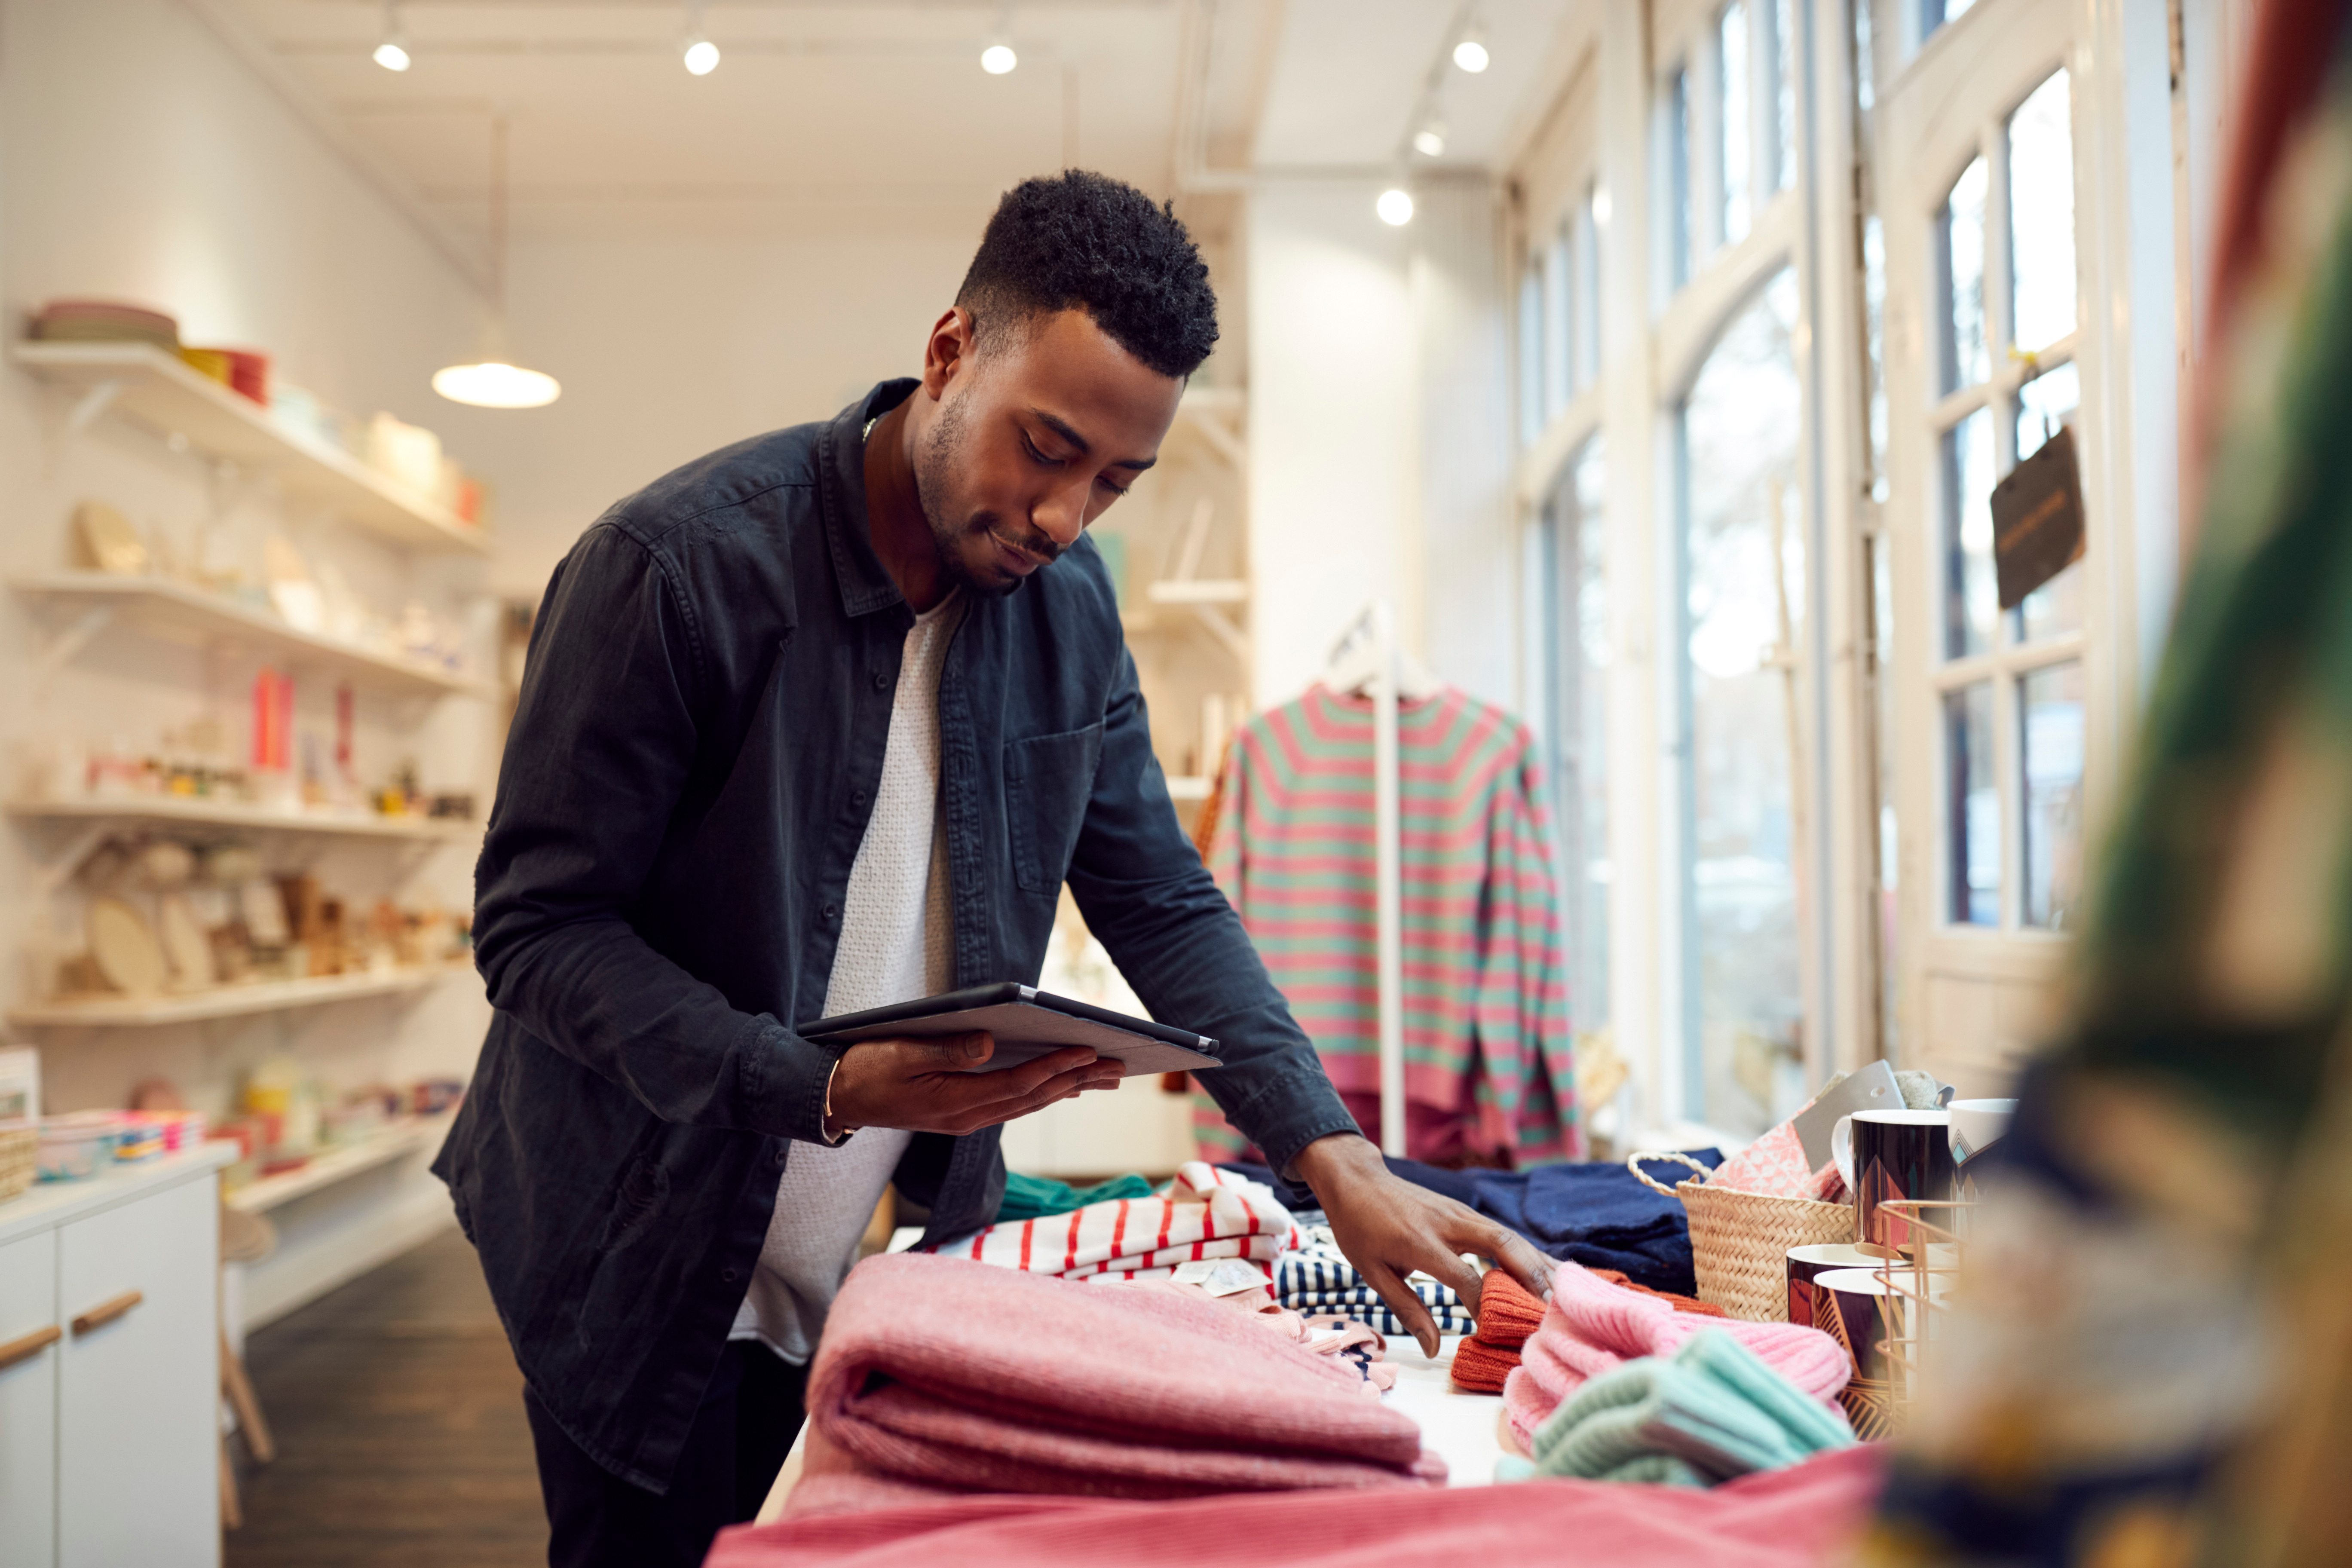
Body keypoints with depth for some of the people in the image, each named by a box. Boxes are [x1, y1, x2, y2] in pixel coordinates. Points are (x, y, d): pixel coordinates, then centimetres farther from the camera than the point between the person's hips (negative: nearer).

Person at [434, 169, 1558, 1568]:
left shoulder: (1069, 604, -3)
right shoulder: (677, 562, -19)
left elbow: (1163, 905, 1)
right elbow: (537, 927, -18)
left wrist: (1337, 1159, -11)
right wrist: (822, 1086, -30)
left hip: (890, 1268, 5)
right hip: (650, 1268, -4)